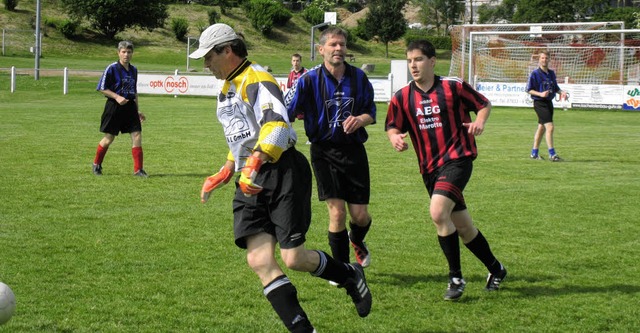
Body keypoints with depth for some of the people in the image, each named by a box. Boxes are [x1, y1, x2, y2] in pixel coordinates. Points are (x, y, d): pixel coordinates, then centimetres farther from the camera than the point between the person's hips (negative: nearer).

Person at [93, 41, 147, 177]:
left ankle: (138, 170, -1)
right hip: (114, 107, -5)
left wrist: (137, 110, 18)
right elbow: (102, 88, -8)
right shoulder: (112, 68, -9)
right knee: (109, 138, 3)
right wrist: (117, 97, -19)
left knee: (137, 135, -6)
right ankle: (96, 164, 27)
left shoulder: (133, 70, 9)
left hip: (130, 106, 5)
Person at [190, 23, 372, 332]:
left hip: (281, 173, -9)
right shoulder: (227, 89, 21)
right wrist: (226, 171, 34)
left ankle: (350, 275, 22)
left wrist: (255, 161, -39)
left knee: (293, 258, -8)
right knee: (259, 260, -8)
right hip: (250, 182, 9)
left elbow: (277, 124, -28)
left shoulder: (256, 80, -11)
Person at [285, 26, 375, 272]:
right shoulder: (309, 79, -8)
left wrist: (360, 119, -12)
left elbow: (371, 113, 11)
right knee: (337, 211, -10)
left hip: (354, 150, 3)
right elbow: (285, 112, -8)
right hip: (324, 152, -2)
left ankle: (356, 241, 41)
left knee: (360, 215, 3)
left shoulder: (359, 77, 1)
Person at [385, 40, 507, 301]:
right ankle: (495, 269, 34)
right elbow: (393, 127, 5)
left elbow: (484, 104, 6)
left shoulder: (453, 87, -5)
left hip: (457, 159, -5)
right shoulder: (402, 98, 4)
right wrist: (395, 138, -18)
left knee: (438, 212, -25)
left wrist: (479, 122, -14)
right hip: (429, 168, 5)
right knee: (462, 225, 12)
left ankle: (456, 278, -12)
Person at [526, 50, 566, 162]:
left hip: (549, 102, 8)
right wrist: (540, 94, -21)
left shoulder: (551, 73, 11)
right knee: (550, 127, -16)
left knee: (541, 127, 14)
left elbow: (555, 87, 21)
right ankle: (552, 154, -15)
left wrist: (561, 92, 1)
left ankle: (534, 153, 24)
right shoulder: (535, 73, -8)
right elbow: (529, 89, -8)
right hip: (539, 103, -8)